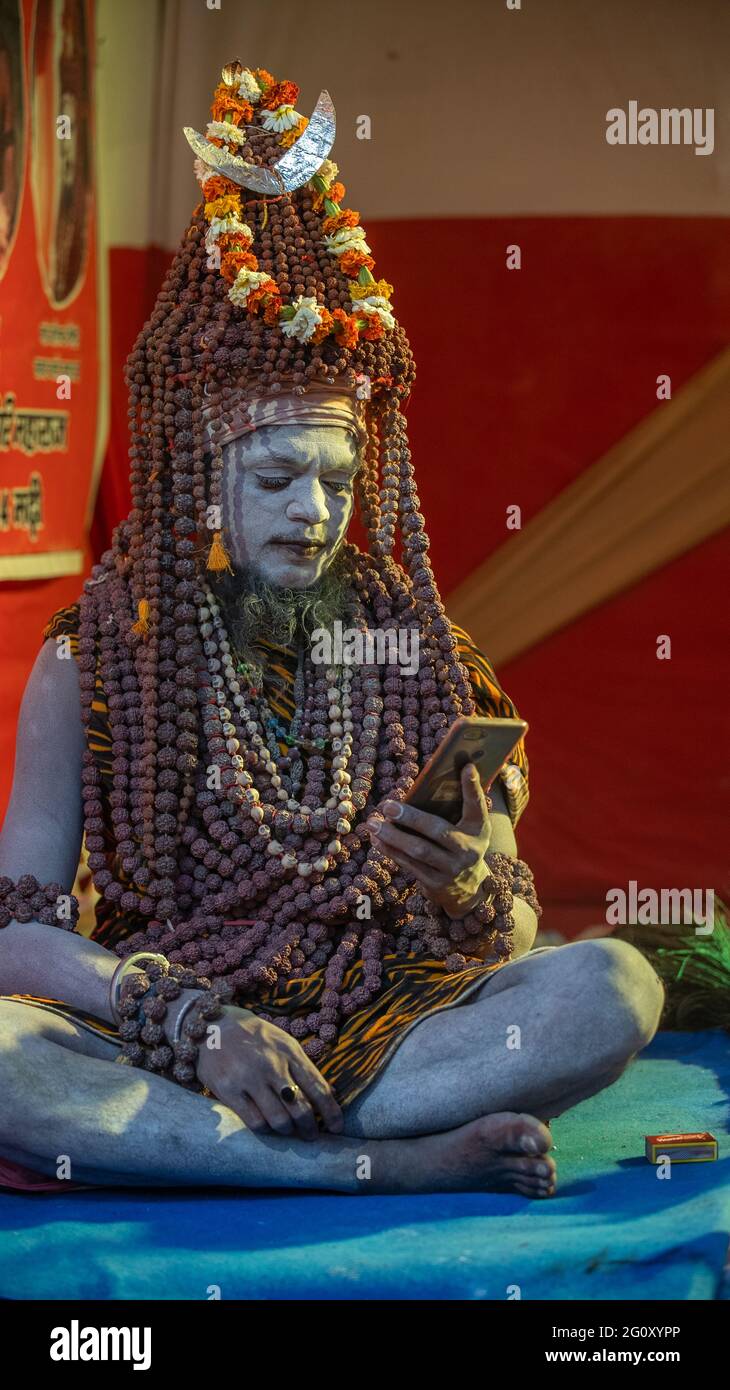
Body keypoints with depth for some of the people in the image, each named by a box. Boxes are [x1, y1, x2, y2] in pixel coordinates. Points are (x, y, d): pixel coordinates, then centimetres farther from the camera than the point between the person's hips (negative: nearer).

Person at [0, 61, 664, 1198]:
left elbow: (509, 939, 9)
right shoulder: (93, 656, 4)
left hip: (378, 1028, 2)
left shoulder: (411, 642, 9)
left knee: (613, 987, -23)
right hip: (160, 1043, -1)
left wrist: (467, 893, -16)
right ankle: (395, 1161, -24)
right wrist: (193, 1023, -21)